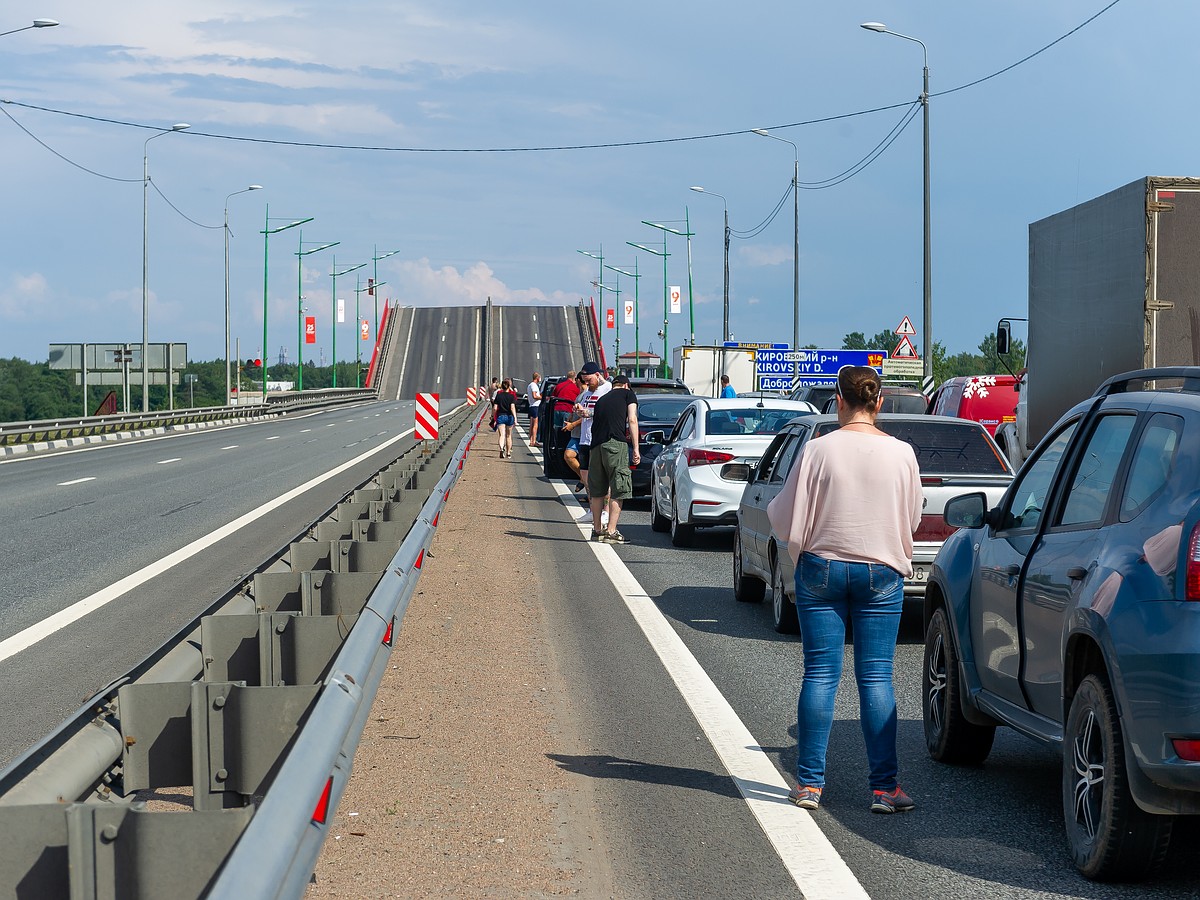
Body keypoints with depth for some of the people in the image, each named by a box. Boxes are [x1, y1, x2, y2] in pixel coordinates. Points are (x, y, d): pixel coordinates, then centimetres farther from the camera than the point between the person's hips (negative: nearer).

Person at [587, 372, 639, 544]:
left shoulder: (601, 399, 28)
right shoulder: (628, 394, 13)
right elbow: (632, 420, 2)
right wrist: (636, 449, -1)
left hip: (596, 445, 6)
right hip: (616, 443, -6)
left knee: (597, 491, 15)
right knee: (618, 490, -3)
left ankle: (596, 530, 22)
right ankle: (611, 532, -9)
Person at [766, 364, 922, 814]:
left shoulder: (818, 450, -10)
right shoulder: (901, 453, -5)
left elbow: (787, 520, -7)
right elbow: (912, 519, 8)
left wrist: (771, 507, 15)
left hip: (822, 569, -1)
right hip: (881, 572, 1)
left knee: (820, 675, 5)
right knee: (876, 677, 4)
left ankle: (809, 783, 7)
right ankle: (884, 787, 2)